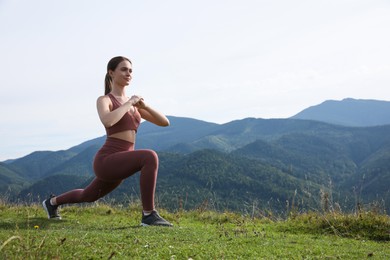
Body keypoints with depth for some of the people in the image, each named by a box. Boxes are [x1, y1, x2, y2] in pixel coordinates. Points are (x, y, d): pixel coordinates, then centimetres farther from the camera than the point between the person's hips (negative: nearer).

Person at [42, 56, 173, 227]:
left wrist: (144, 106, -5)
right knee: (150, 157, -30)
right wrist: (130, 103, -16)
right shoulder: (104, 100, -6)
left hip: (119, 165, 8)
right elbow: (108, 121, -30)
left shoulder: (132, 103, 15)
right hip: (107, 162, -8)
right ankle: (149, 215, -22)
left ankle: (52, 202, 56)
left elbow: (164, 122, 11)